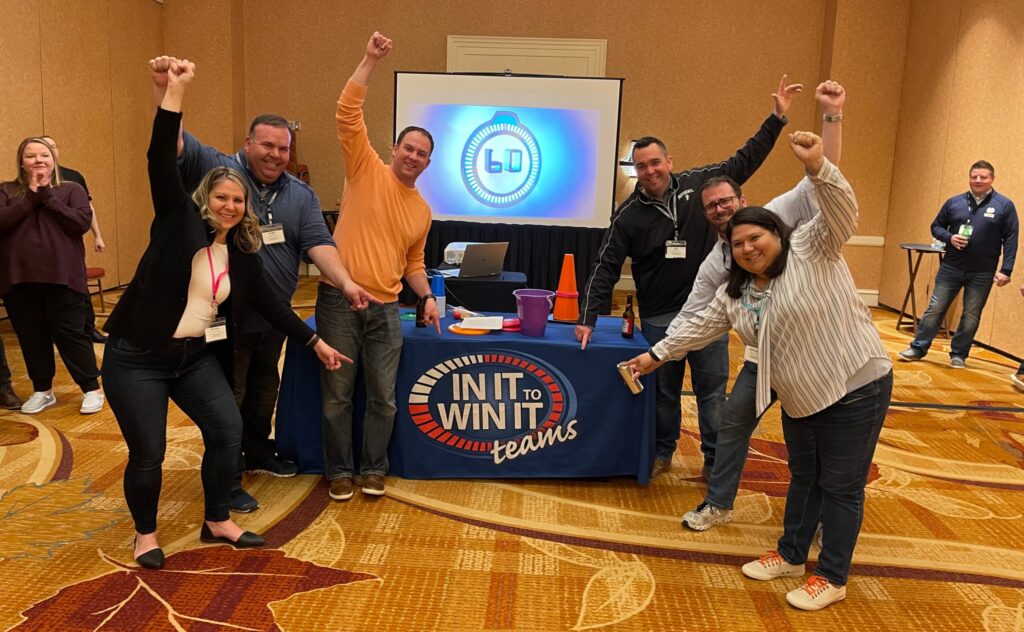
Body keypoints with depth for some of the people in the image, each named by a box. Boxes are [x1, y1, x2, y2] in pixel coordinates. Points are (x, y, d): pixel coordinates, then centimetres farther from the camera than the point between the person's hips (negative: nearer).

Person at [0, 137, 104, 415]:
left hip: (61, 277, -3)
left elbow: (82, 222, -11)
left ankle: (92, 389, 10)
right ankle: (42, 391, 25)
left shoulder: (71, 190, 5)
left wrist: (47, 196, -11)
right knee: (31, 337, 10)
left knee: (70, 334, 0)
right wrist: (31, 197, -12)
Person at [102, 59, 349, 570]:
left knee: (228, 430, -2)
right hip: (137, 357, -4)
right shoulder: (179, 221, -6)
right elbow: (161, 163, -17)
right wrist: (175, 92, -24)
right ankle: (145, 535, 23)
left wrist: (316, 342, 12)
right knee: (148, 452, -2)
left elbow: (269, 303, 11)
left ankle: (217, 521, 19)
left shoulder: (242, 253, 6)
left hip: (196, 355, 5)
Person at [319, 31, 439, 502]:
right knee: (337, 395, 5)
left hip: (385, 308, 4)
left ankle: (373, 469, 24)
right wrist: (370, 61, -16)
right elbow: (348, 114, -11)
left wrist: (427, 297, 8)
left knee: (383, 397, 6)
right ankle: (339, 471, 21)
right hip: (339, 301, -4)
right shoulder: (367, 170, 0)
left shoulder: (422, 210, 13)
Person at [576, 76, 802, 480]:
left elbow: (744, 161, 9)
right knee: (663, 390, 13)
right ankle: (662, 453, 32)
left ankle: (715, 460, 23)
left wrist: (777, 118, 7)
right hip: (658, 317, 0)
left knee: (713, 388, 8)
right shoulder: (629, 215, -5)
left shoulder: (698, 184, -1)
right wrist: (588, 319, -12)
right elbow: (605, 269, -6)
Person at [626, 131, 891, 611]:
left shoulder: (812, 248, -12)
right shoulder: (735, 292, 7)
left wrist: (816, 166, -42)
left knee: (841, 486, 6)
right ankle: (791, 556, 39)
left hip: (856, 388, -7)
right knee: (803, 478, 22)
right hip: (801, 397, 7)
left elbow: (841, 212, -27)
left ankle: (832, 578, 22)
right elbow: (701, 326, 12)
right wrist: (656, 355, 13)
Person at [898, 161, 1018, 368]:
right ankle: (918, 348, 11)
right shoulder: (954, 202, 4)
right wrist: (949, 237, -10)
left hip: (982, 273, -1)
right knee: (935, 309, 3)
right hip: (951, 268, 2)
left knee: (971, 316, 7)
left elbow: (1011, 239, -4)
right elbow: (936, 227, 12)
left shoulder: (1005, 205, -3)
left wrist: (1006, 270, -10)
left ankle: (958, 354, 19)